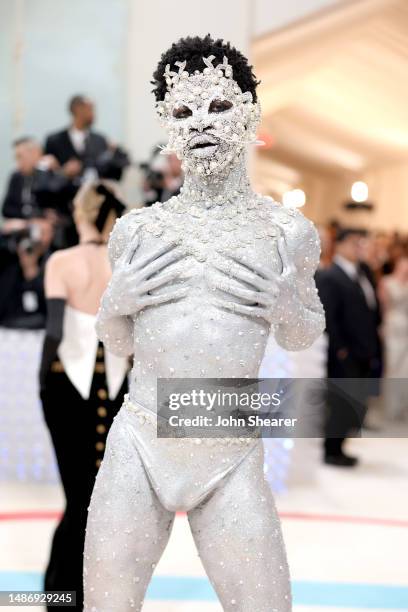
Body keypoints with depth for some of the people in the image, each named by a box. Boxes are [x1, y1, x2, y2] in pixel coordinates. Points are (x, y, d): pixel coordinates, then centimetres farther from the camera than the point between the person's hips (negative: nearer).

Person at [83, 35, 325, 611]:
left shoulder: (287, 230, 0)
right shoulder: (138, 228, 3)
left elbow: (304, 335, 15)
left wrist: (285, 308, -7)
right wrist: (116, 301, -6)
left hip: (232, 461, -1)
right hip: (137, 449, 1)